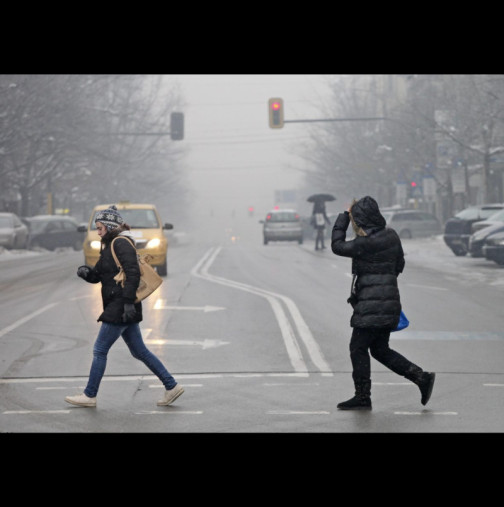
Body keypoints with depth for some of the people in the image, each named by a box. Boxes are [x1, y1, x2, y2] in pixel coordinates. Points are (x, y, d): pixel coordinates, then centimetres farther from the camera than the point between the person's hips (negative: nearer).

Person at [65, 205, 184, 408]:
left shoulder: (121, 244, -11)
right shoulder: (110, 246, 20)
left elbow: (133, 273, -21)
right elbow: (97, 275, 21)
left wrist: (128, 302, -25)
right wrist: (85, 271, 0)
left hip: (120, 308, -10)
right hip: (120, 308, 10)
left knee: (100, 350, -2)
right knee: (139, 351, 11)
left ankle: (89, 395, 6)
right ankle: (171, 386, 11)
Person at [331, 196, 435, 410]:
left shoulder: (366, 243, -20)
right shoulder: (391, 235, 7)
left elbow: (337, 246, -8)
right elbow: (399, 265, 16)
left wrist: (343, 217, 0)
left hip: (372, 305, -9)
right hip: (388, 302, 9)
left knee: (358, 348, 2)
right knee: (380, 350, 16)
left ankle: (362, 397, 6)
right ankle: (422, 378, 11)